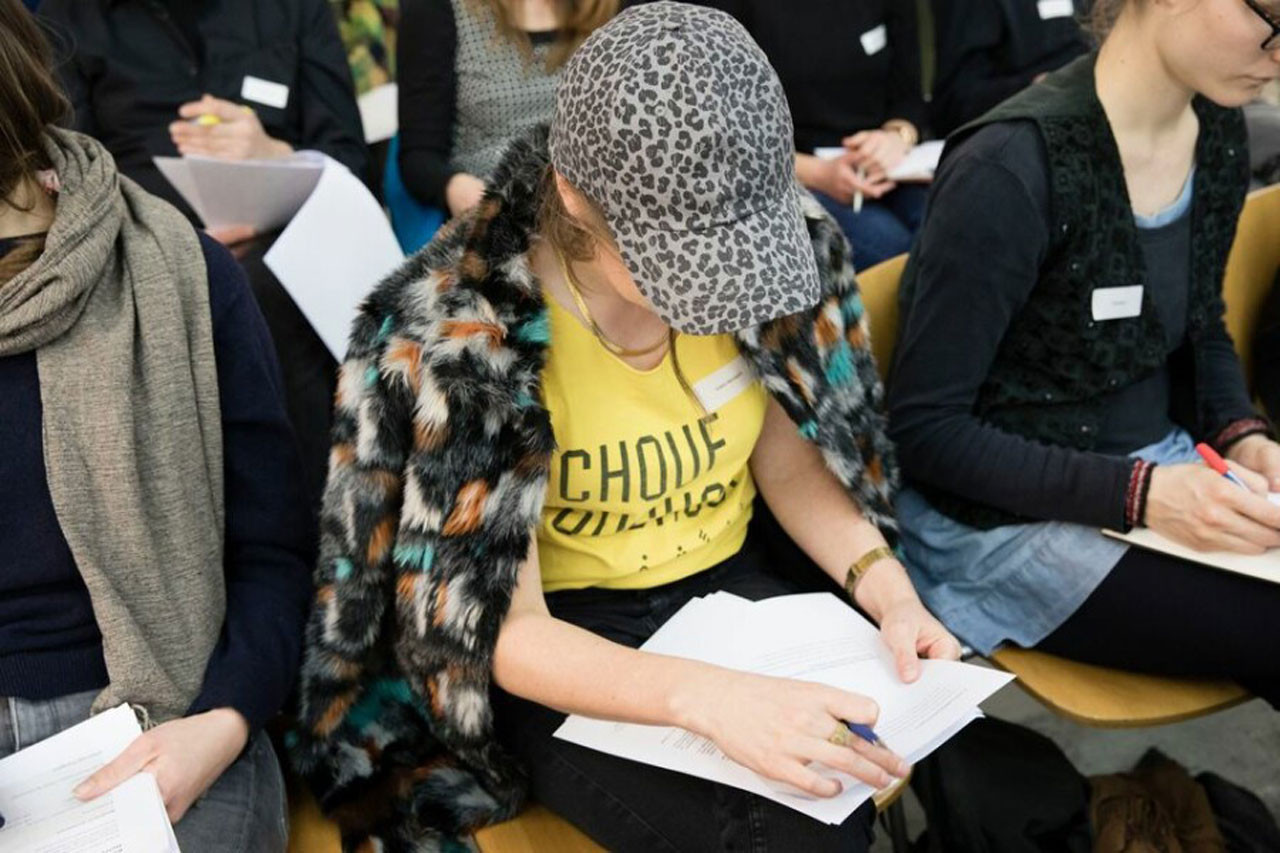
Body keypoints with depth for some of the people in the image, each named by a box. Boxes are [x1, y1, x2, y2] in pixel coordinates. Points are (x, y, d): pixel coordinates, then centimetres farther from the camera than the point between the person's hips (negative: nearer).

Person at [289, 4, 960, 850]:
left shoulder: (774, 246, -10)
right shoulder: (460, 335, -24)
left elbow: (790, 463, 2)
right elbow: (503, 631, -21)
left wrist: (886, 586, -16)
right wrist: (701, 695, -37)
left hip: (740, 582, 5)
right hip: (569, 640, -4)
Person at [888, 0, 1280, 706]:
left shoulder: (1221, 137, 1)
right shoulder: (1012, 170, -22)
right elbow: (924, 428, -17)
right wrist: (1139, 496, -23)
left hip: (1164, 469, 7)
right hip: (1008, 518, -7)